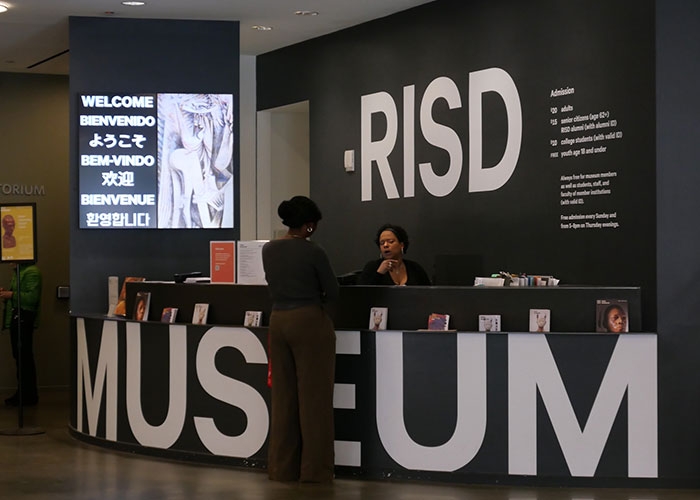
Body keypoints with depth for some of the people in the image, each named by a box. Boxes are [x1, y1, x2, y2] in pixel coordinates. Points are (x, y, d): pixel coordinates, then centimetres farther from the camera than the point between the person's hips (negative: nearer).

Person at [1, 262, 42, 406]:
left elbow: (33, 297, -21)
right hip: (16, 319, 10)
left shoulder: (31, 272, -12)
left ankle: (28, 396, -2)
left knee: (24, 358, -7)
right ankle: (23, 393, 20)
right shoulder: (18, 272, 19)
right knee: (19, 357, 13)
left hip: (24, 319, -10)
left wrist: (12, 295, -19)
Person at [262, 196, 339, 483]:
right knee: (313, 397, 1)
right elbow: (333, 292, -3)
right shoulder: (313, 252, -13)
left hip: (279, 321, 6)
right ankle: (314, 469, 4)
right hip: (310, 322, -6)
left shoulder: (268, 250, 5)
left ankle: (282, 467, 16)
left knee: (284, 396, 12)